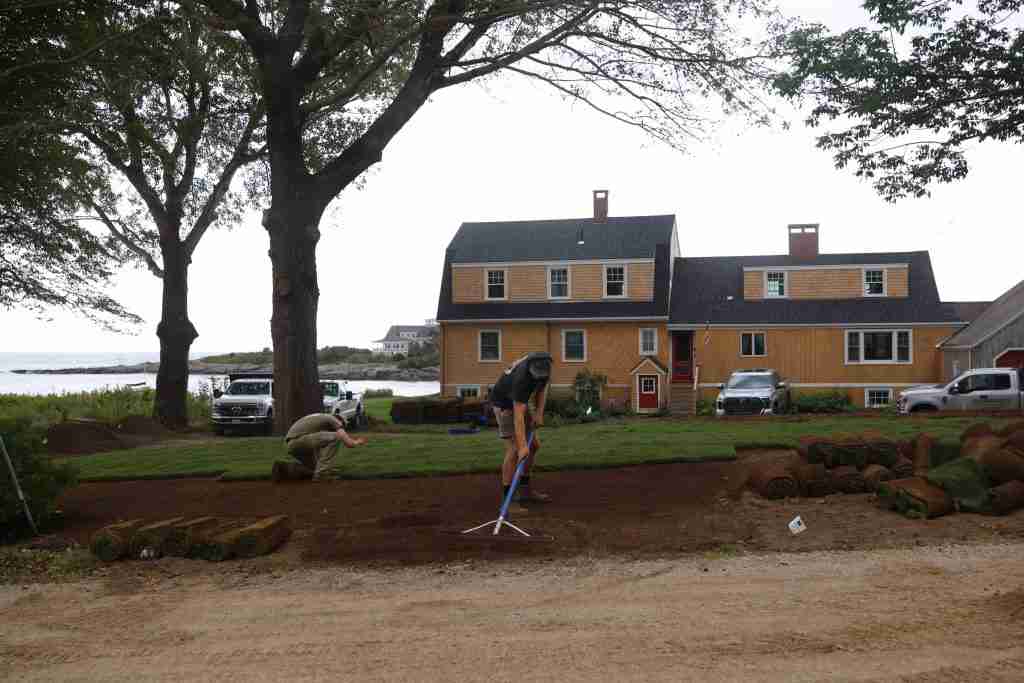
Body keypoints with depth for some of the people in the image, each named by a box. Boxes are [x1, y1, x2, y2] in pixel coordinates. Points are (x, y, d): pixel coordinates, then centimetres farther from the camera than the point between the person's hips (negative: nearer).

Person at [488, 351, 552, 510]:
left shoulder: (543, 367, -17)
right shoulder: (521, 378, -39)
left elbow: (542, 388, 1)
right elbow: (518, 416, -41)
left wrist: (539, 413, -13)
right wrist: (522, 446, -46)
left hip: (519, 401, 8)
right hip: (504, 403, -8)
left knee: (533, 445, 9)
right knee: (515, 450, -18)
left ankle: (525, 490, 21)